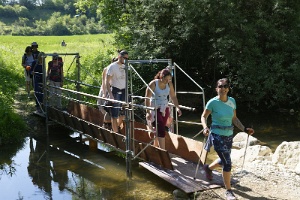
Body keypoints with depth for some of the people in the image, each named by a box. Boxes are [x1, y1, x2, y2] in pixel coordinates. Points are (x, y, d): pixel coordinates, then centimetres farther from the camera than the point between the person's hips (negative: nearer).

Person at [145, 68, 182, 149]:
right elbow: (147, 98, -15)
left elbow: (173, 96, 8)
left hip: (165, 109, 5)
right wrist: (148, 112, -21)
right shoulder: (153, 84, -17)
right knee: (161, 131, -13)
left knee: (159, 130, 11)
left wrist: (177, 107, -3)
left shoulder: (169, 84, -1)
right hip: (155, 109, -5)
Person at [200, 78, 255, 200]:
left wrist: (244, 129, 1)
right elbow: (204, 116, -4)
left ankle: (208, 168, 52)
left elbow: (234, 119, 10)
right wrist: (205, 127, -22)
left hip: (229, 136, 6)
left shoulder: (232, 101, 1)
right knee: (227, 162, -10)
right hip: (217, 135, -6)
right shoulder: (213, 102, -14)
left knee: (224, 160, 21)